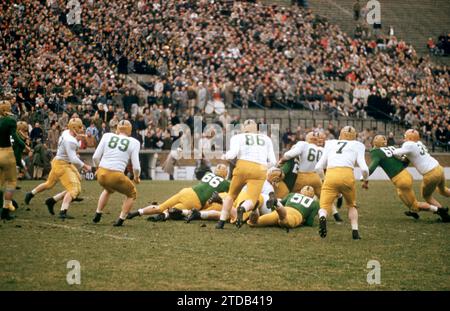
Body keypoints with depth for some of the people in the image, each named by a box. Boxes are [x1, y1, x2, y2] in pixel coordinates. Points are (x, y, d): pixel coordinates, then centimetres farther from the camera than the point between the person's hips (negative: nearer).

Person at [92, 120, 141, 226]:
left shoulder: (107, 136, 8)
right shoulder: (134, 143, 2)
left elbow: (95, 157, 5)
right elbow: (136, 167, -1)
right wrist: (136, 177, 20)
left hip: (101, 174, 4)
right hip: (116, 177, -4)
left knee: (108, 189, 39)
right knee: (132, 194, 25)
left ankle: (98, 214, 39)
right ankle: (120, 220, 15)